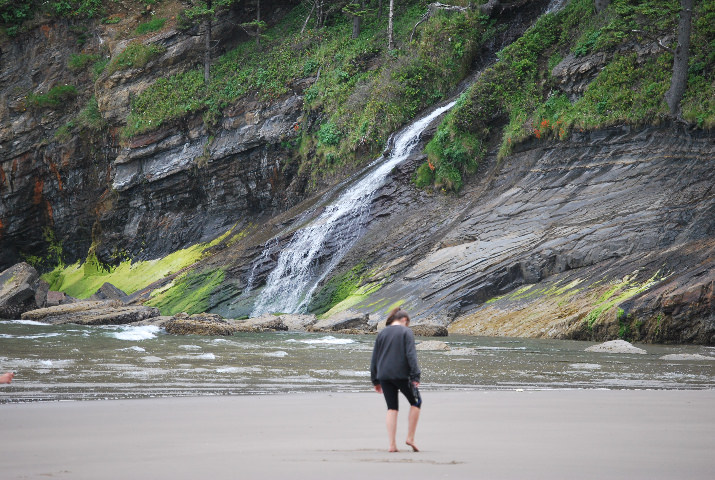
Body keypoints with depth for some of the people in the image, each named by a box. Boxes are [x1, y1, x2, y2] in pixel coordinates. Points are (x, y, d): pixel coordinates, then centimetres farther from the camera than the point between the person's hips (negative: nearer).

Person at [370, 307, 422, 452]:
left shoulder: (382, 333, 14)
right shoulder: (406, 332, -2)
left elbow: (374, 359, 14)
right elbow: (411, 355, -12)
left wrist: (375, 380, 18)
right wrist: (415, 376, -13)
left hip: (384, 376, 5)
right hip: (401, 374, -5)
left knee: (392, 408, 8)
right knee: (416, 402, 13)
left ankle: (392, 444, 0)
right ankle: (410, 438, 5)